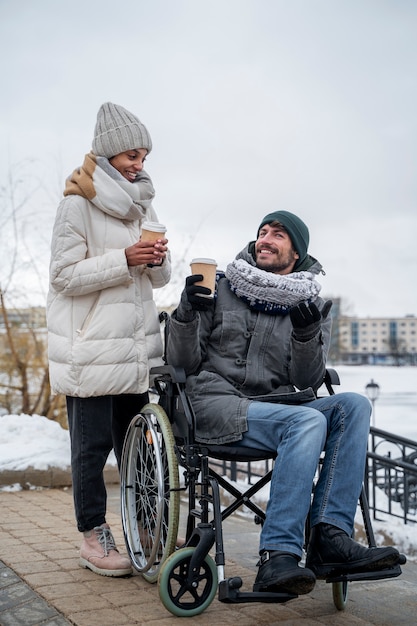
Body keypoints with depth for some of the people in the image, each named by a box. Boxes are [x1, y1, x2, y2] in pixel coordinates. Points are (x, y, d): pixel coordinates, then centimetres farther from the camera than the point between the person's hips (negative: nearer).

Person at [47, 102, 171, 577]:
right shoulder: (78, 204, -7)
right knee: (92, 445, 2)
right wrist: (123, 259, -19)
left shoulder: (143, 204, 13)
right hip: (90, 350, -6)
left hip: (137, 345, 6)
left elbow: (160, 278, 15)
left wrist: (158, 260, -8)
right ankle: (93, 538, 13)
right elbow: (65, 275, -11)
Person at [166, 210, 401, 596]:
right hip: (214, 403, -4)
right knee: (308, 420, -30)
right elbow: (182, 364, 3)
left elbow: (307, 382, 2)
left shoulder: (314, 304, 12)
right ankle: (278, 557, -35)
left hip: (277, 405, 4)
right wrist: (187, 313, -13)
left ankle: (329, 535, -27)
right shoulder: (220, 288, 7)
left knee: (353, 405, -20)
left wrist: (307, 333, -15)